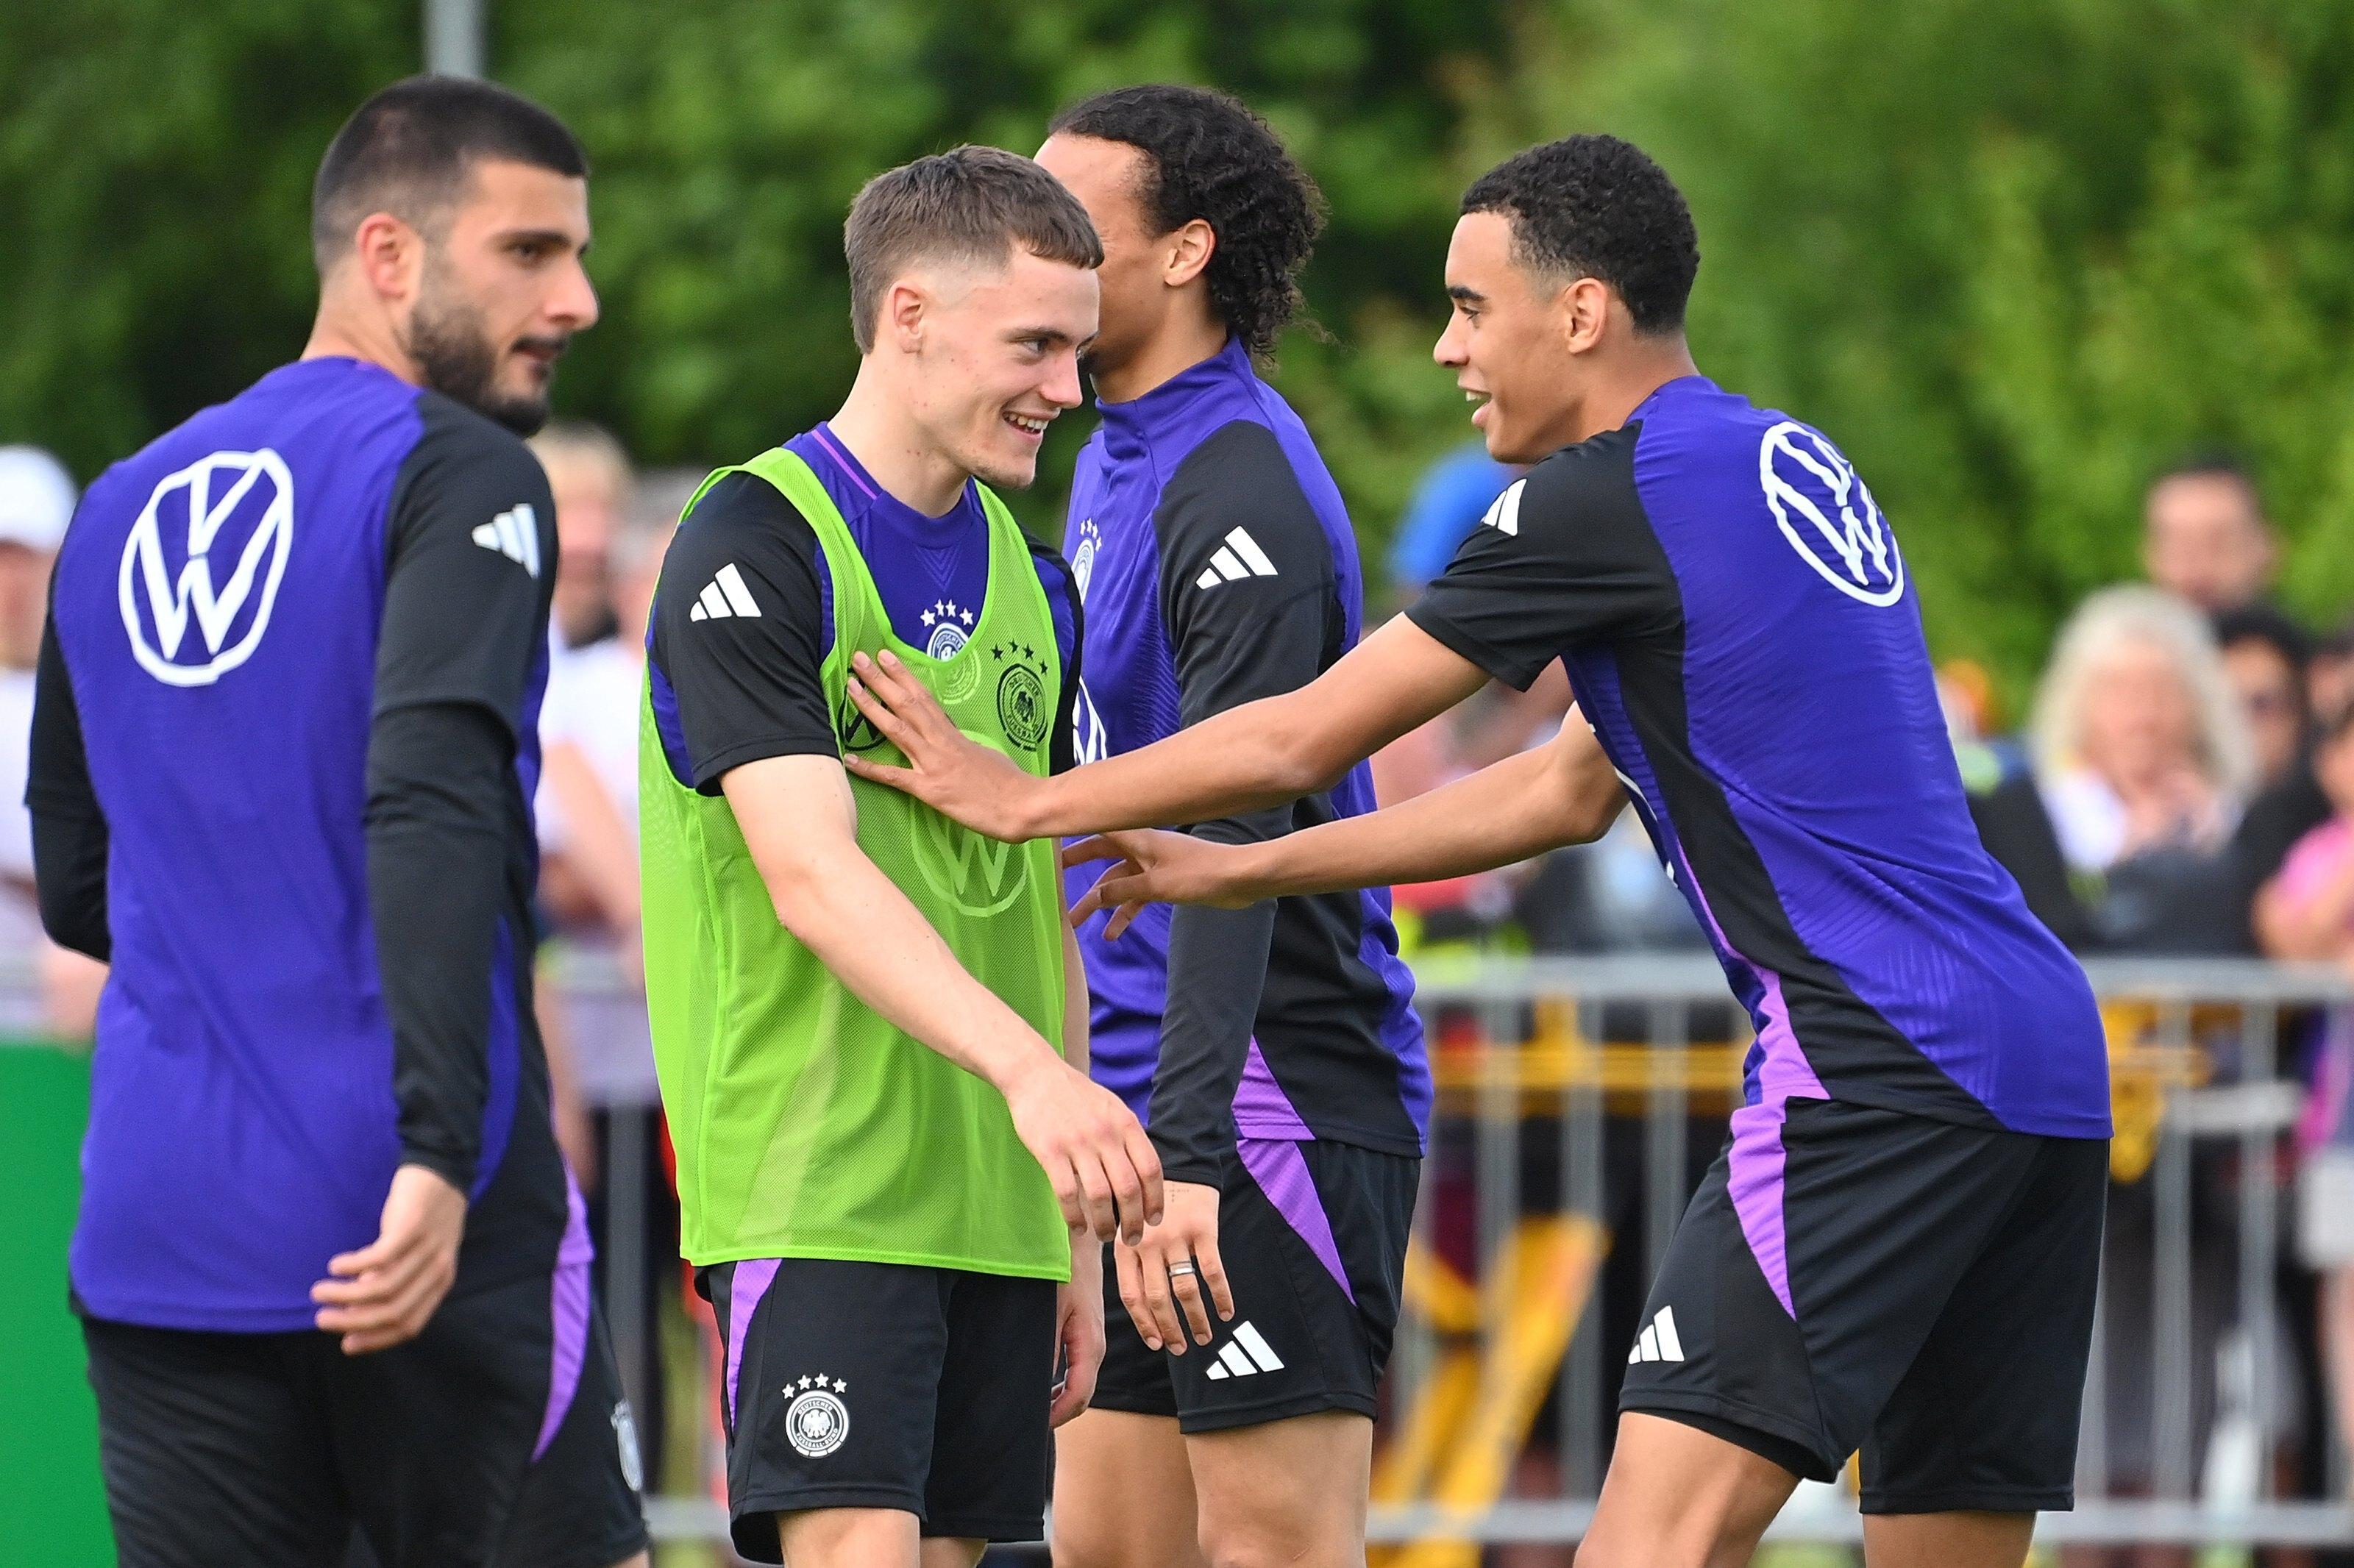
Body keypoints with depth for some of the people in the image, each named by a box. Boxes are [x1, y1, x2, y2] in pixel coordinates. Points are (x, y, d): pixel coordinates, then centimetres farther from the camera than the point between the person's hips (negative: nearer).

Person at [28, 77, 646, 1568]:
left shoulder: (121, 512, 16)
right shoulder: (457, 474, -6)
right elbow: (429, 802, -21)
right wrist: (439, 1150, -27)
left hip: (159, 1233, 6)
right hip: (428, 1236, -6)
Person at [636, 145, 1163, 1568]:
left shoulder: (1031, 579, 16)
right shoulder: (757, 545, -9)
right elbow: (811, 875, -20)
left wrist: (1077, 1236, 16)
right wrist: (1028, 1071, -33)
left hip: (999, 1208, 7)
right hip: (814, 1193, -7)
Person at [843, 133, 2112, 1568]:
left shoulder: (1615, 493, -7)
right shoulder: (1796, 468, 21)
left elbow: (1300, 741, -1)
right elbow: (1575, 789, 29)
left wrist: (1025, 799, 12)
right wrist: (1239, 870, 32)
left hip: (1879, 1071, -9)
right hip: (2046, 1059, 9)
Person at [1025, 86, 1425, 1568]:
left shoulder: (1241, 489, -16)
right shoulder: (1116, 461, 15)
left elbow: (1233, 845, -23)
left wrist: (1184, 1151, -29)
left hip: (1272, 1096, -10)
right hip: (1139, 1092, 10)